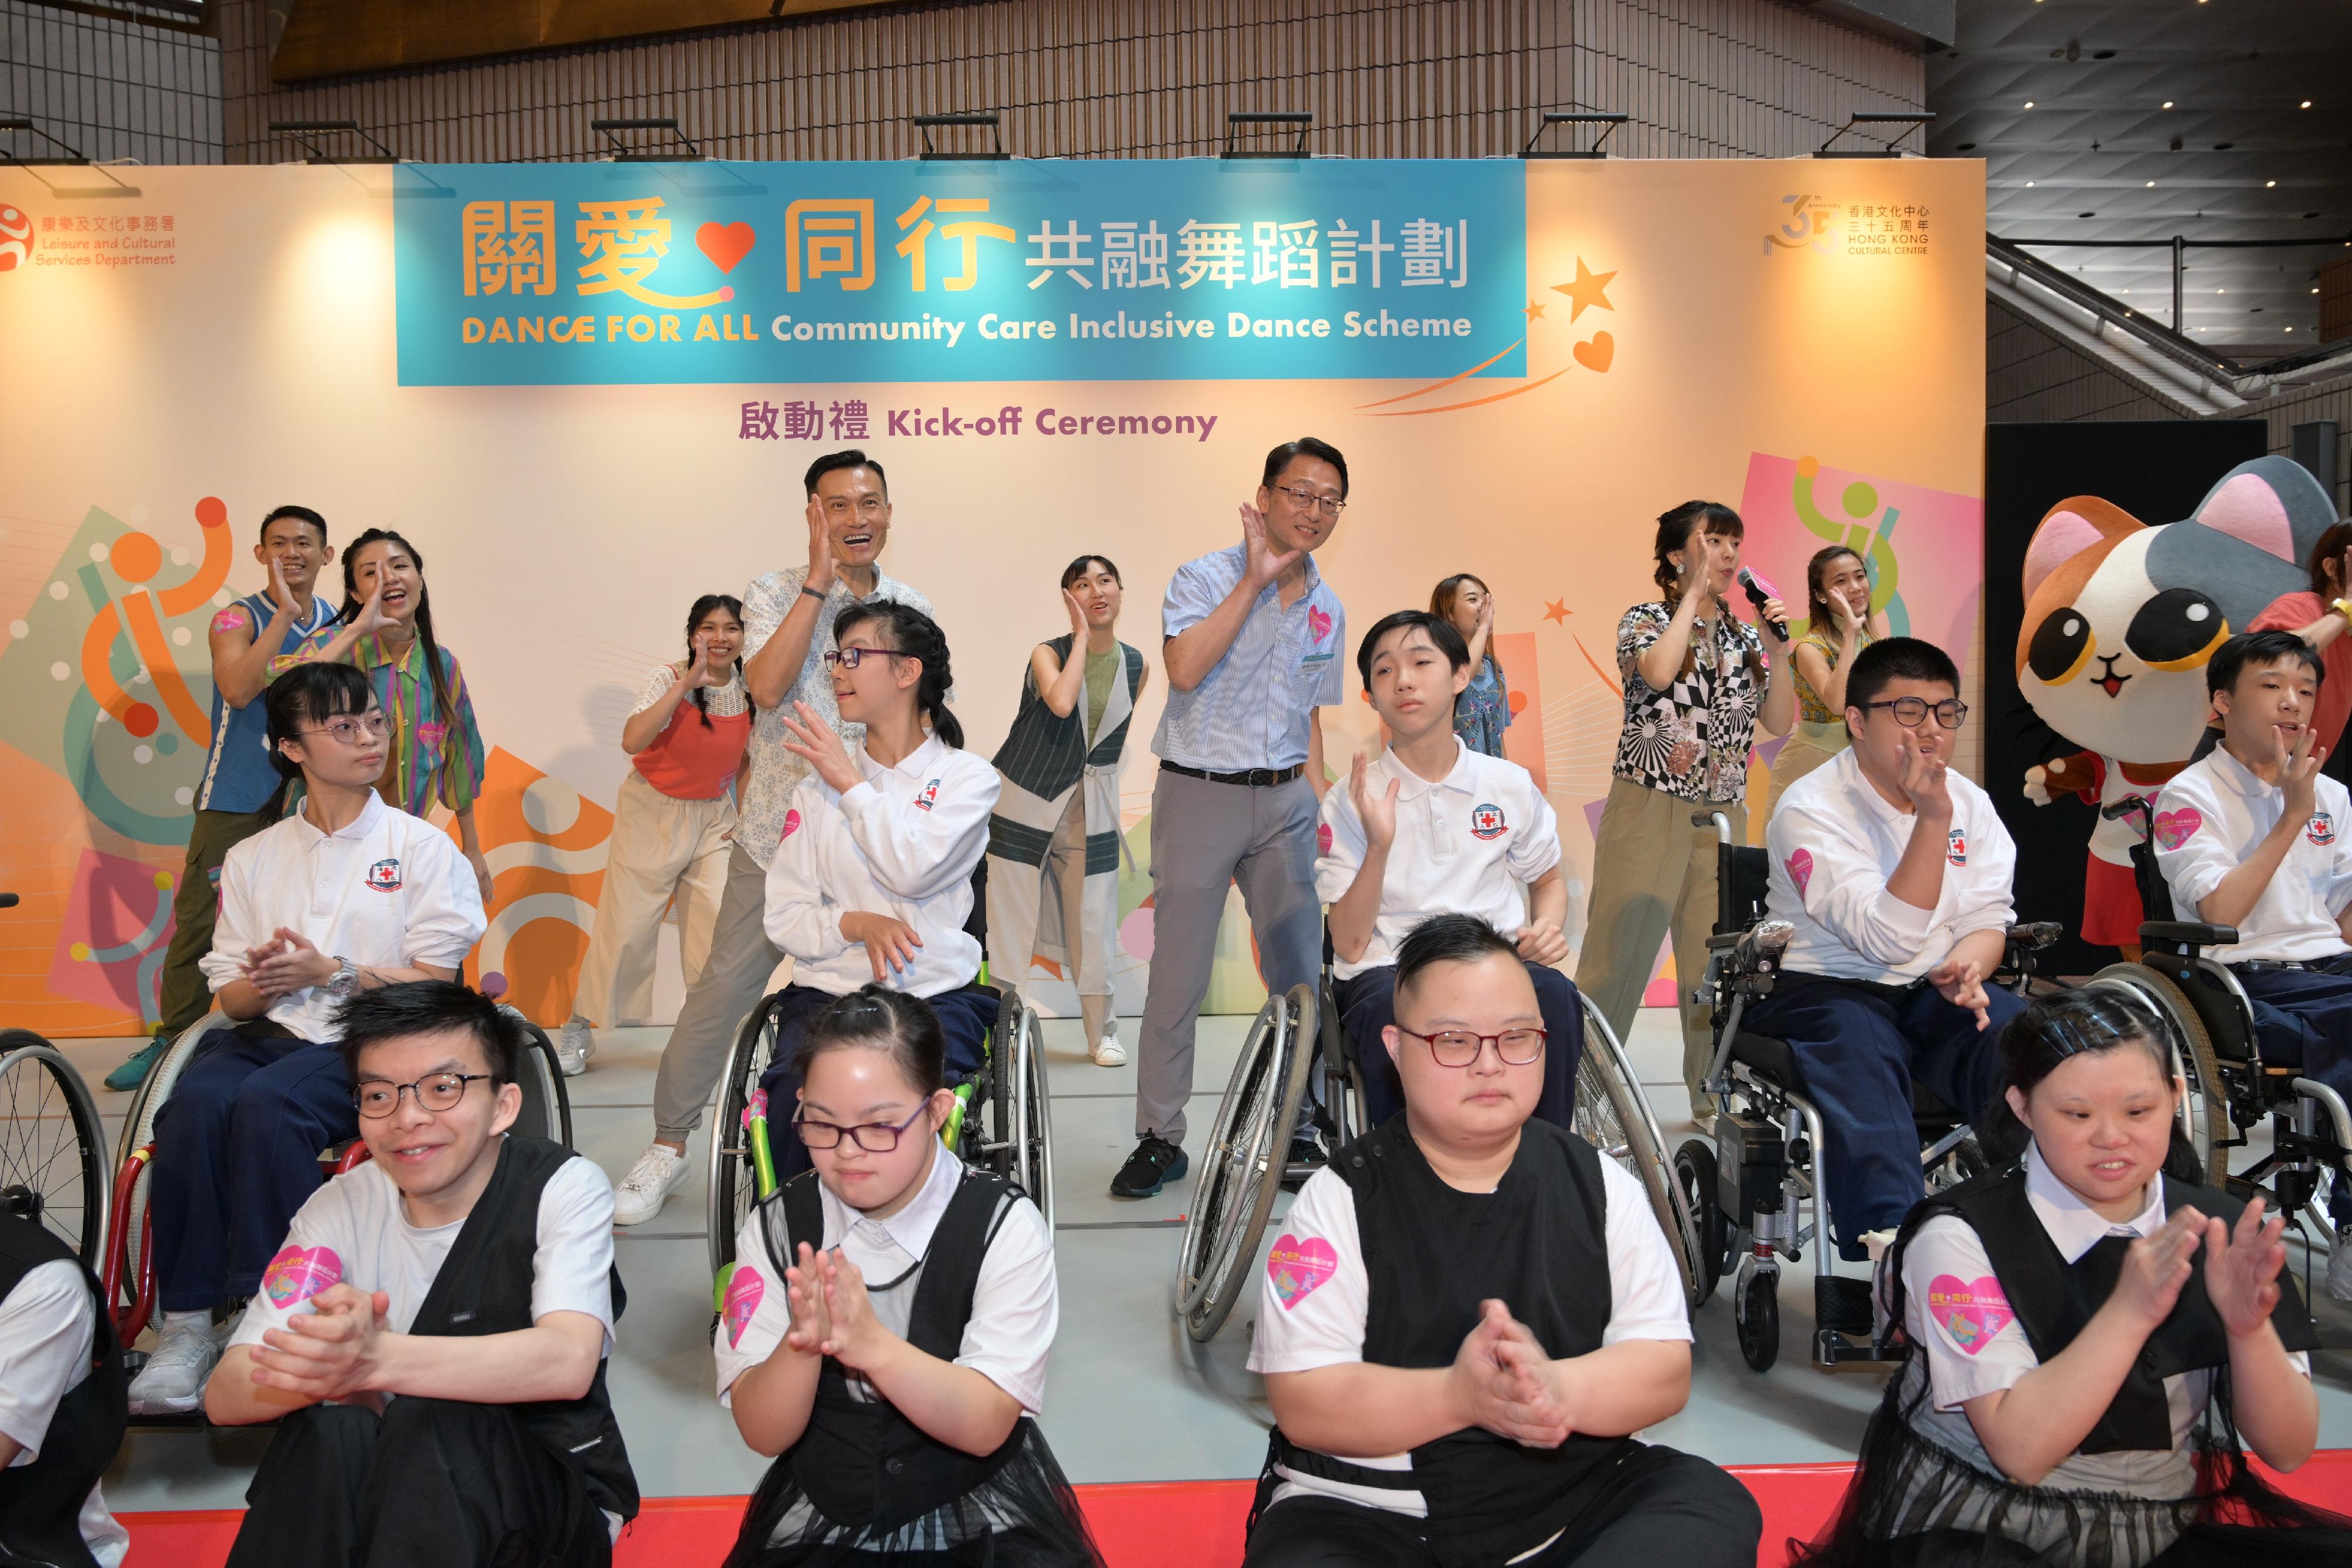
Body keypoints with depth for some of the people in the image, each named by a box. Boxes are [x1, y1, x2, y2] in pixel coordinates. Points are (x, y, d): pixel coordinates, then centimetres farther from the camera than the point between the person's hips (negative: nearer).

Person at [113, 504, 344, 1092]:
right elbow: (238, 689, -22)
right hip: (236, 800, -3)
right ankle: (172, 1039, 10)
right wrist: (285, 612, -21)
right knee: (199, 917, -1)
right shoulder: (240, 619, -3)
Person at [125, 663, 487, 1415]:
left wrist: (330, 972, -11)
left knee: (266, 1104, -34)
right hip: (269, 1034, 3)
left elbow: (433, 983, 1)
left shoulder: (421, 846, 8)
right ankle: (184, 1329, -29)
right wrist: (267, 985, -10)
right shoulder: (253, 858, 18)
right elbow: (230, 997, 14)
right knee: (195, 1102, -30)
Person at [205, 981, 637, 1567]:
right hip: (369, 1497, 3)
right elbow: (225, 1397, -9)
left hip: (550, 1493, -2)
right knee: (328, 1428, -28)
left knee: (427, 1418, -31)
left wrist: (377, 1360, -42)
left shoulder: (564, 1187, -10)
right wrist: (333, 1365, -33)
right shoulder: (342, 1206, 0)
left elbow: (568, 1363, -27)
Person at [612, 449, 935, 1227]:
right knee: (723, 989, 1)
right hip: (779, 836, -3)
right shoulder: (775, 593, -2)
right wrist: (819, 580, -19)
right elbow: (766, 687, -21)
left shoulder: (913, 608, 8)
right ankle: (668, 1146, 18)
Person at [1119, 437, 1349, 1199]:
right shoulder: (1205, 578, -6)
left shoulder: (1327, 608, 11)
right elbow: (1186, 670, -24)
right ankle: (1160, 1138, 12)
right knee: (1178, 977, 0)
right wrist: (1256, 579, -20)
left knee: (1302, 974, 6)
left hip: (1282, 800, 5)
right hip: (1199, 794, -4)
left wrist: (1316, 807, 12)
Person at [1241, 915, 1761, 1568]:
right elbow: (1305, 1405, -10)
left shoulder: (1597, 1184, 5)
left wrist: (1558, 1389, -22)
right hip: (1369, 1511, -4)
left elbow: (1666, 1372, -1)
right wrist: (1458, 1395, -26)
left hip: (1575, 1498, 4)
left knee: (1716, 1506, -21)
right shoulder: (1340, 1198, -4)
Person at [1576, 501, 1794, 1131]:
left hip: (1722, 817, 5)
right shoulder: (1646, 619, -1)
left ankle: (1713, 1095, 21)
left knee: (1715, 960, 8)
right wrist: (1695, 592, -14)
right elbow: (1657, 672, -24)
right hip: (1649, 810, -5)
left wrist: (1777, 652, -4)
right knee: (1620, 952, -5)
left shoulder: (1743, 633, 13)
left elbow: (1779, 723, 9)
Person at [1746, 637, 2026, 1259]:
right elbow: (1890, 939, -22)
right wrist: (1931, 819, -28)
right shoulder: (1811, 810, -13)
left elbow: (1989, 918, 8)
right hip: (1825, 991, -5)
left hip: (1935, 994, 6)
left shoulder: (1970, 801, 8)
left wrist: (1968, 965, -17)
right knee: (1860, 1053, -37)